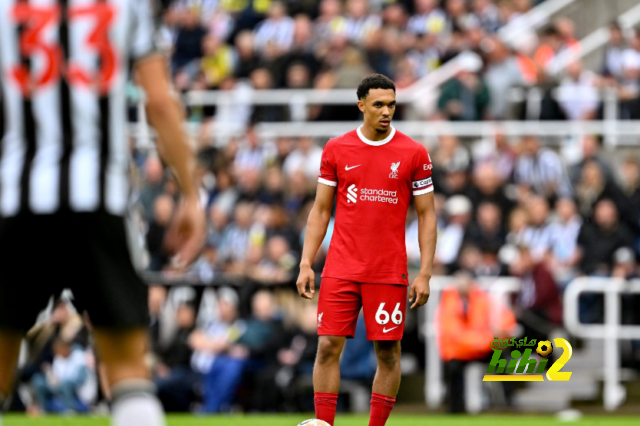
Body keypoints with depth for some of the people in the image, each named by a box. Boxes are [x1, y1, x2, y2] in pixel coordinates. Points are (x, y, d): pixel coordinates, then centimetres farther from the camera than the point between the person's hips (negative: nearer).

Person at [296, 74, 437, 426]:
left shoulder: (413, 153, 1)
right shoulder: (336, 149, 5)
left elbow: (426, 215, 3)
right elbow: (320, 210, 10)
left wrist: (424, 274, -4)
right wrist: (306, 264, 2)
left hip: (389, 272, -1)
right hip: (341, 269, 1)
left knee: (388, 351, 0)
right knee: (328, 346, -5)